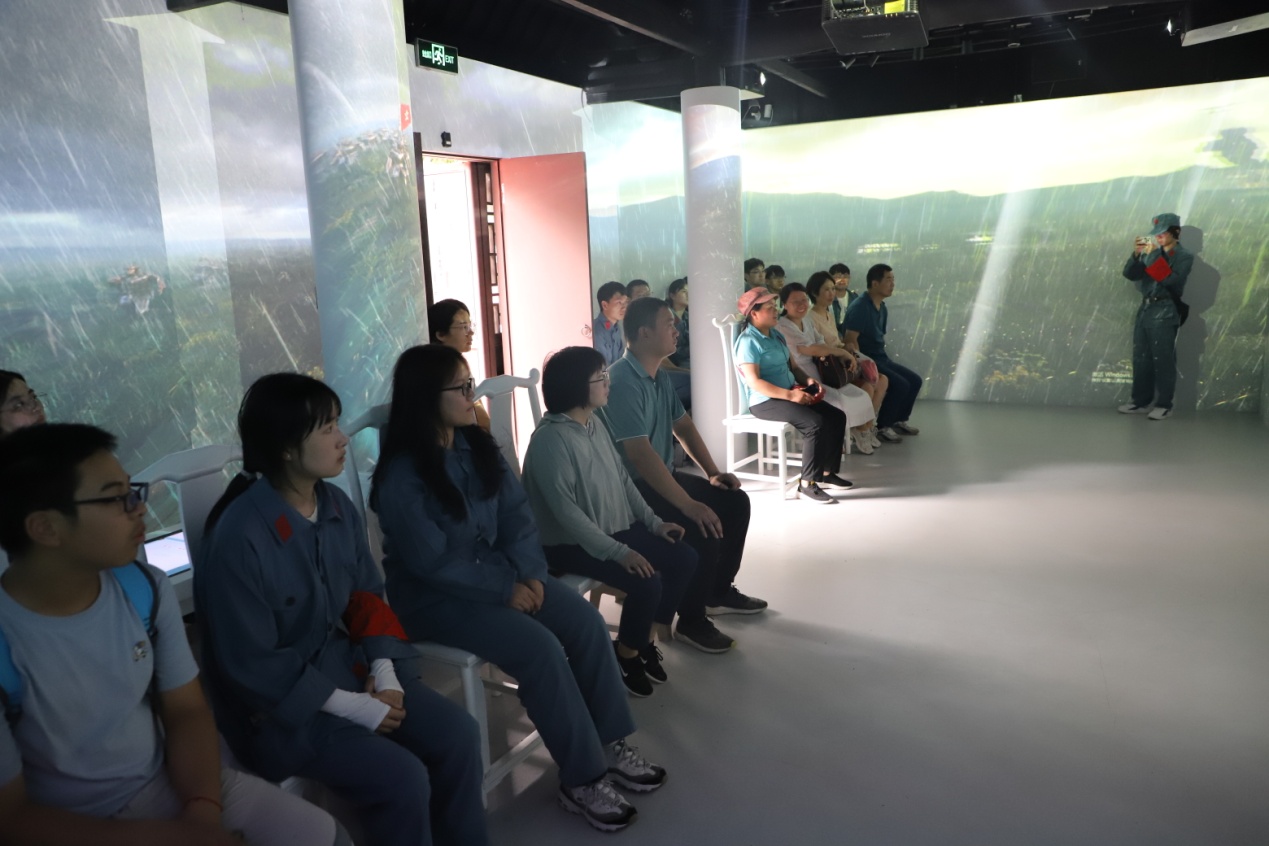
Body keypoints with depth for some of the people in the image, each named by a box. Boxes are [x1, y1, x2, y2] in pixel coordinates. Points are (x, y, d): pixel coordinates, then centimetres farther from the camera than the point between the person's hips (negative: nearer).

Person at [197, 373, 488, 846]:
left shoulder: (337, 506, -2)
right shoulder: (239, 538, -24)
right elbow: (251, 666, -21)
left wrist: (384, 674, -6)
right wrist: (357, 709, -19)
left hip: (344, 662, 7)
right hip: (277, 701, -6)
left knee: (457, 734, -7)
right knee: (401, 777, -22)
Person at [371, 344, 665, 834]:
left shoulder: (478, 447, 3)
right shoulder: (402, 475, -19)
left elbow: (516, 513, 3)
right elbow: (432, 563, -22)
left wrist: (528, 574, -13)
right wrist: (505, 590, -19)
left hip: (498, 571, 7)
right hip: (433, 595, -7)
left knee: (586, 621, -12)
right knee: (540, 647, -25)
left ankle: (612, 743, 2)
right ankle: (582, 779, -9)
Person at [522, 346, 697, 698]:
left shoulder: (595, 423, 5)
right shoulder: (550, 439, -23)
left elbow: (622, 478, 12)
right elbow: (566, 513, -26)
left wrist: (653, 522, 4)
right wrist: (619, 552, -28)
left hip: (616, 527, 9)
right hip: (570, 543, -9)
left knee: (684, 558, 1)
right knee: (646, 581, -24)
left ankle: (646, 640, 15)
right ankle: (626, 655, 3)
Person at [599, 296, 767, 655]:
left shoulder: (661, 377, 7)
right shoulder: (622, 381, -24)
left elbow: (683, 426, 18)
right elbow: (640, 454, -31)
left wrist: (712, 472, 6)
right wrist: (688, 505, -32)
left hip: (662, 477, 10)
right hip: (631, 490, -10)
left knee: (735, 503, 8)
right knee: (702, 529, -26)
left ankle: (719, 592, 24)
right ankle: (692, 622, -6)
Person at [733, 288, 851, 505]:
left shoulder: (776, 336, 15)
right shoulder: (748, 341, -14)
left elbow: (793, 366, 20)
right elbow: (754, 382, -23)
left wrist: (808, 380, -2)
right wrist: (790, 395, -27)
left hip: (788, 394, 9)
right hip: (764, 401, -9)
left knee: (836, 417, -1)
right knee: (816, 423, -27)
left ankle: (827, 472, 8)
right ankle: (808, 483, -18)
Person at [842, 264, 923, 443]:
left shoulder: (882, 308, 12)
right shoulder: (859, 307, -18)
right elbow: (850, 341, -22)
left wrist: (887, 359, 11)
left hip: (881, 358, 10)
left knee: (915, 381, 7)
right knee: (900, 385, -22)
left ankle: (899, 420, 21)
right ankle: (881, 427, -8)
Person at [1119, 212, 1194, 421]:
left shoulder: (1184, 256, -3)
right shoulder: (1152, 252, 11)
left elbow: (1171, 281, -18)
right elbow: (1129, 274, 5)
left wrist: (1155, 255, -18)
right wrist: (1136, 254, -11)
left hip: (1165, 312, -6)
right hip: (1145, 308, 6)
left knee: (1163, 360, -4)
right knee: (1140, 359, 9)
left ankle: (1164, 405, 2)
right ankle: (1141, 401, 17)